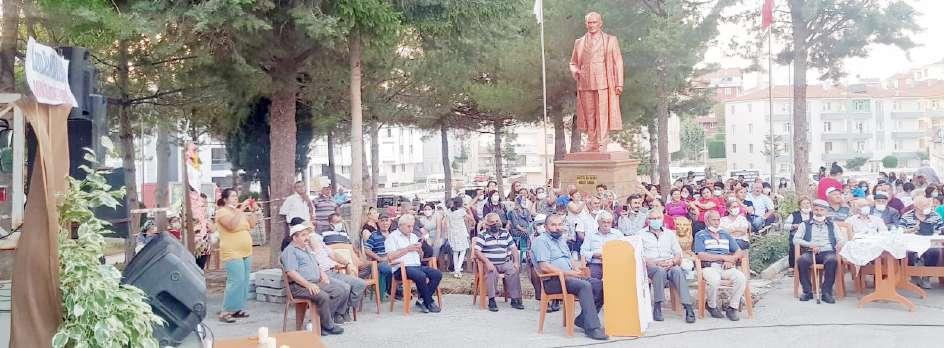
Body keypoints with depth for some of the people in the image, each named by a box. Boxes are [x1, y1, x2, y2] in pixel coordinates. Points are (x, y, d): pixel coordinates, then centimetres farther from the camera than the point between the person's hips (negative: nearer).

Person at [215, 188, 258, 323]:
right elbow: (231, 225, -25)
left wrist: (252, 211, 4)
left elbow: (252, 225, 14)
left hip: (245, 253, 8)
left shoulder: (239, 211, 15)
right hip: (232, 254, -8)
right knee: (236, 282, -16)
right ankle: (225, 312, -11)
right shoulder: (222, 212, -8)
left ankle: (238, 309, 14)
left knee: (244, 282, 7)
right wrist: (239, 211, -22)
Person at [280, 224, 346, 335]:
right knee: (323, 296, -33)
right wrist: (308, 285, -25)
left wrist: (322, 274, 11)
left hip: (317, 283, 9)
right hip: (299, 286, -9)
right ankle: (328, 326, -14)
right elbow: (291, 272, -17)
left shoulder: (307, 249, 25)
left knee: (342, 291, -9)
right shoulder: (290, 251, -4)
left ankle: (323, 320, -11)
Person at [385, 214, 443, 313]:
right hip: (402, 268, -7)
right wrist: (407, 249, -11)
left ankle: (422, 300, -13)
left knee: (437, 274, -15)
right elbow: (390, 256, -11)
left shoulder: (413, 236, 25)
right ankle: (430, 303, -16)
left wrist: (419, 249, 4)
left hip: (417, 265, 7)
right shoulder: (392, 237, 3)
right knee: (421, 276, -34)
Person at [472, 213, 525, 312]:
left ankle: (515, 299, -19)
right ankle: (491, 300, -30)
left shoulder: (505, 233, 15)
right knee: (491, 272, -34)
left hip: (505, 263, 3)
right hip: (490, 263, -3)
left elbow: (513, 248, 15)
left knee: (514, 271, -25)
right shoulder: (483, 235, 2)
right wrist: (487, 262, -23)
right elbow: (476, 251, -9)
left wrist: (516, 262, -2)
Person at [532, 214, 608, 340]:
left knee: (599, 285, -11)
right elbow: (544, 267, -16)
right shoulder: (541, 241, -5)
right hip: (553, 281, -8)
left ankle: (582, 320, -5)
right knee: (585, 285, -31)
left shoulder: (562, 240, 24)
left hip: (570, 277, 9)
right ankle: (592, 328, -31)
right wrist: (569, 273, -18)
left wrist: (577, 271, 4)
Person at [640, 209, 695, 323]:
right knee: (660, 271, -37)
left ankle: (688, 308, -40)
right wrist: (657, 263, -14)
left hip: (670, 265, 2)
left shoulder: (670, 233, 23)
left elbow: (678, 253, 16)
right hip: (651, 266, -2)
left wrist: (673, 261, -7)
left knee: (677, 270, -33)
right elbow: (641, 257, 0)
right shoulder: (641, 235, 12)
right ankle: (657, 308, -34)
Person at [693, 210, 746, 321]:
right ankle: (712, 307, -9)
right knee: (715, 280, -37)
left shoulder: (726, 234, 25)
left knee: (741, 278, -28)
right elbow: (701, 255, -5)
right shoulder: (700, 235, 10)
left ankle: (732, 308, -14)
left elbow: (739, 252, 19)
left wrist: (731, 259, -4)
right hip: (709, 267, -4)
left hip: (726, 267, 4)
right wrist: (723, 257, -6)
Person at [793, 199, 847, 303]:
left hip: (828, 252, 0)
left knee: (832, 260, -35)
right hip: (810, 252, 0)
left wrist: (840, 243, -14)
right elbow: (796, 239, 7)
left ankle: (827, 292, -28)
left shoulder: (832, 225, 24)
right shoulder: (805, 225, 20)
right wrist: (810, 244, -10)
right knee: (802, 260, -34)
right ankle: (807, 291, -21)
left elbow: (841, 239, 12)